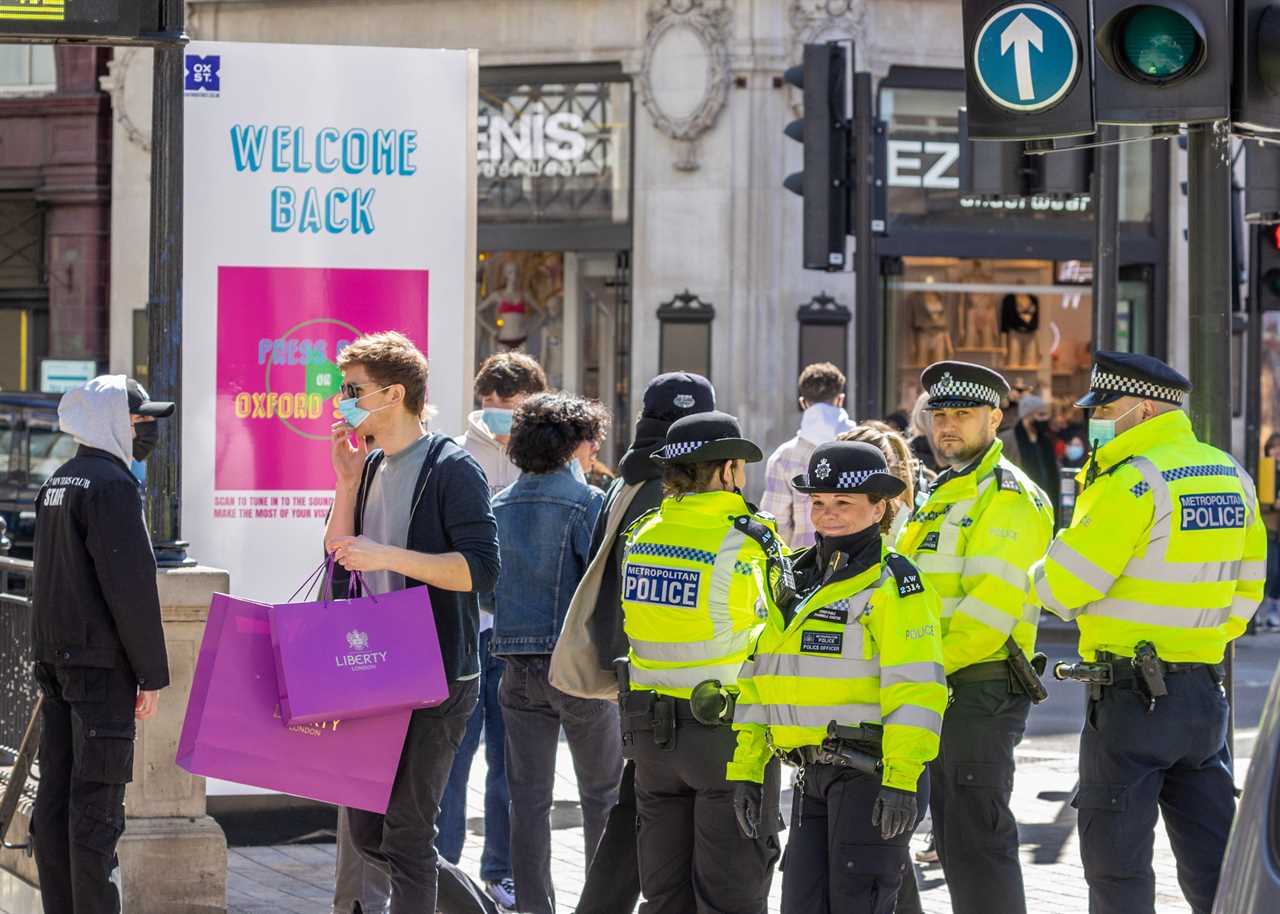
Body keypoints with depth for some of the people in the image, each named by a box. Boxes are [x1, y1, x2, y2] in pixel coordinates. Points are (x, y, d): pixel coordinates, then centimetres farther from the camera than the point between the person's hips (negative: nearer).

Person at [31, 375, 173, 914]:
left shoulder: (57, 484, 16)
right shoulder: (112, 485, -14)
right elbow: (130, 584, -18)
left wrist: (51, 656, 18)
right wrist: (152, 672, -13)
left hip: (54, 656, 9)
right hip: (101, 661, -9)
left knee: (55, 794, 9)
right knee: (96, 801, -8)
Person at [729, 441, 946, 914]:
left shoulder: (893, 583, -7)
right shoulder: (795, 581, 16)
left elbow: (915, 688, -16)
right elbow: (757, 681, 19)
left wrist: (901, 780, -23)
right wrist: (745, 771, 14)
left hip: (872, 770, -7)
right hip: (813, 776, 7)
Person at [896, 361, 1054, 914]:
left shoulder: (1009, 498, -11)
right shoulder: (945, 495, 20)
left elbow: (992, 605, -20)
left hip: (980, 689, -10)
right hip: (943, 691, 10)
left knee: (976, 838, -11)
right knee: (953, 839, 13)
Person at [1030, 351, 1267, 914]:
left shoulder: (1135, 482, -16)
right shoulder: (1231, 477, 9)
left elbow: (1064, 584, -15)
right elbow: (1248, 582, 16)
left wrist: (1039, 577, 6)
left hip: (1132, 697, -7)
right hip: (1205, 690, 7)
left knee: (1116, 855, 1)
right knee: (1211, 855, 11)